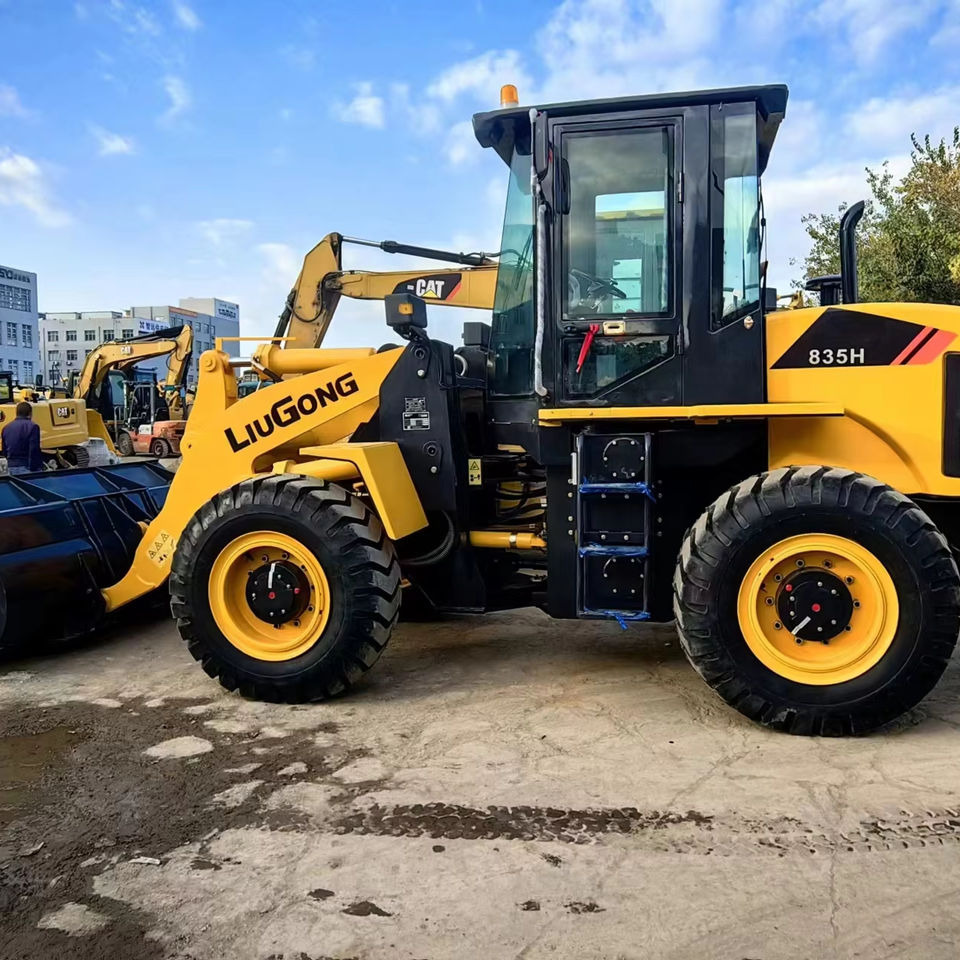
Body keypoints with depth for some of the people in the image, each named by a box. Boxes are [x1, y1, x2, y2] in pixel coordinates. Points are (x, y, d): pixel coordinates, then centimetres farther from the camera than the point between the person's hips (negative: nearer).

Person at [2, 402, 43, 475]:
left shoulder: (6, 428, 10)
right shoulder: (32, 426, -10)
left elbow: (4, 451, 17)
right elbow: (34, 451, -16)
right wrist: (34, 470, -15)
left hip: (11, 468, 6)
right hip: (27, 468, -6)